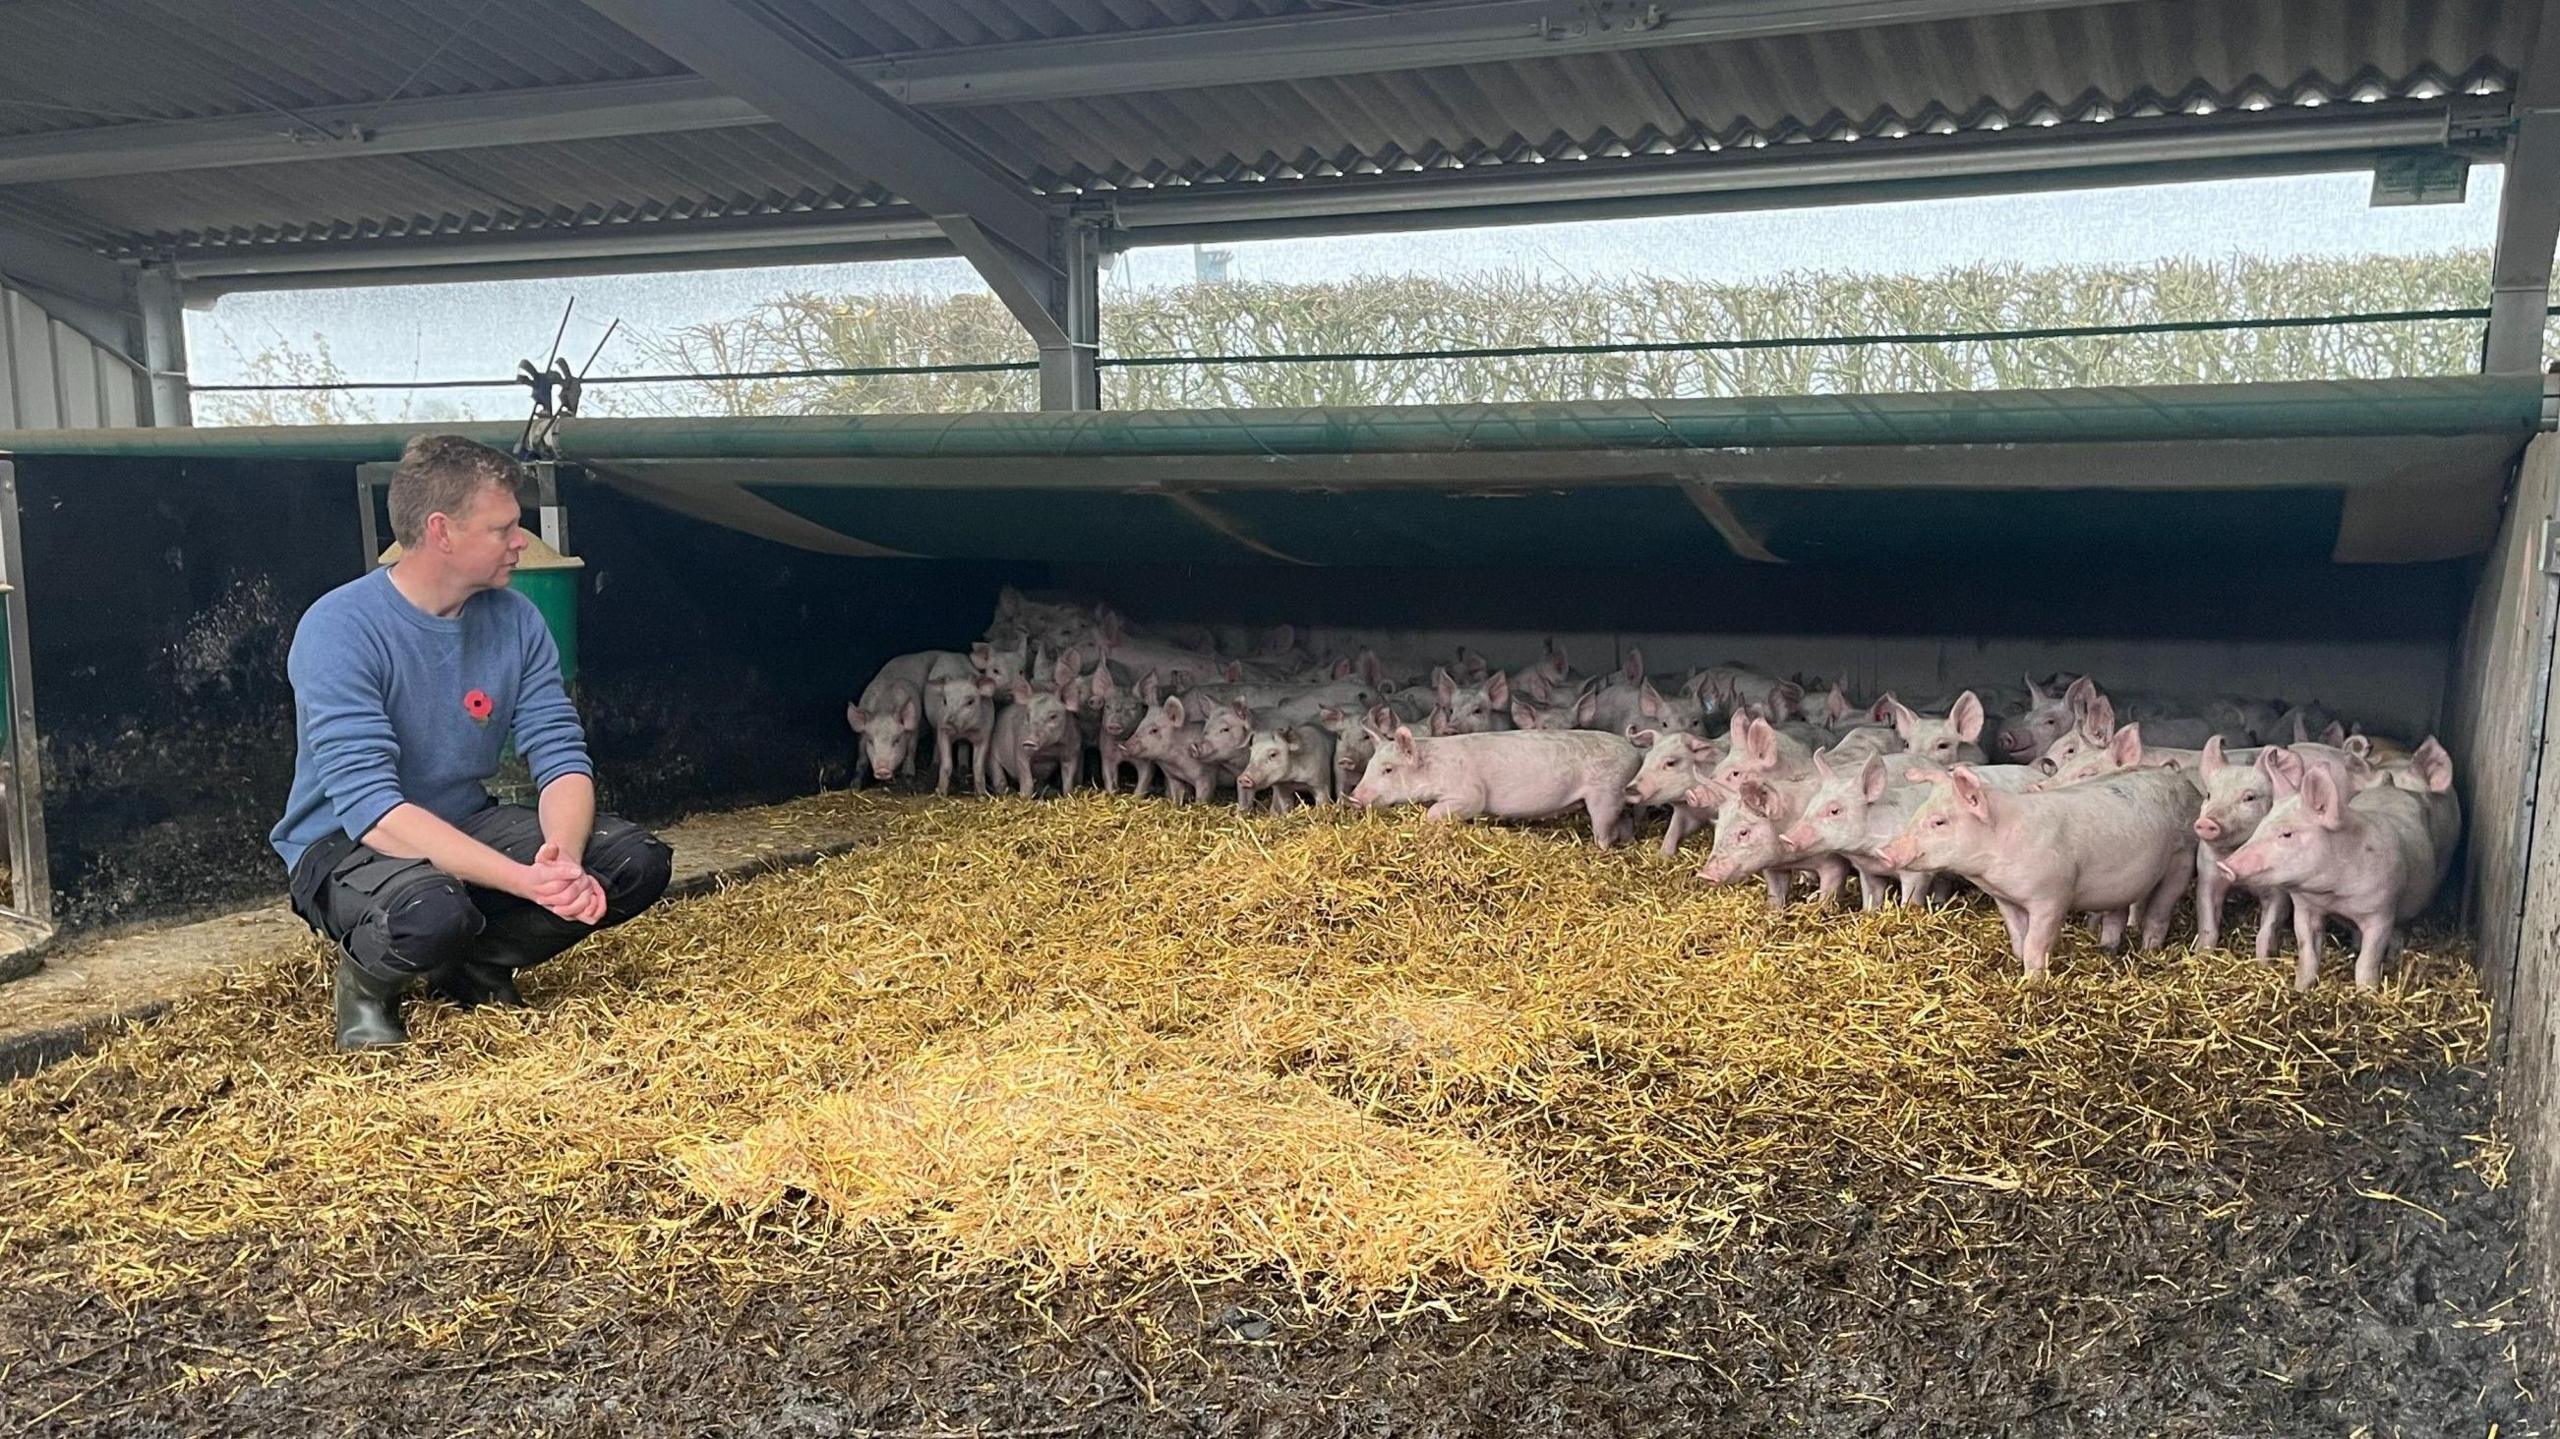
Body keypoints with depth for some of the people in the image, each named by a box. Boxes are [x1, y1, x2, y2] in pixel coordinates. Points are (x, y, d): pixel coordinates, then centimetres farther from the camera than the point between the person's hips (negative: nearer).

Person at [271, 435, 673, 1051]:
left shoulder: (514, 619, -4)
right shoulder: (339, 629, -22)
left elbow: (562, 758, -8)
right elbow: (371, 808, -30)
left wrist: (564, 859, -31)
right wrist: (525, 880, -40)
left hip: (467, 826, 6)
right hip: (346, 845, -6)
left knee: (638, 862, -14)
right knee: (430, 914, -40)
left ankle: (473, 967, 7)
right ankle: (370, 978, -2)